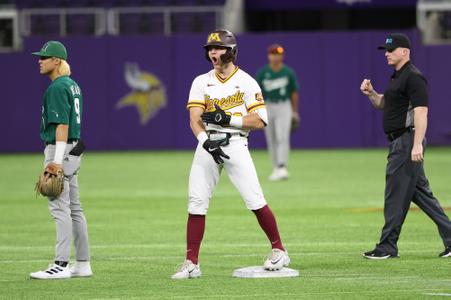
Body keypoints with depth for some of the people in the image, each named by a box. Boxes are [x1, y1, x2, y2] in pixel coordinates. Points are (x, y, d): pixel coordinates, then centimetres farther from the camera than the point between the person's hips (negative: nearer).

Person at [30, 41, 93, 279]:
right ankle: (83, 264, 14)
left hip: (60, 150, -10)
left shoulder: (57, 88, -14)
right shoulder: (73, 85, 16)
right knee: (73, 207, 12)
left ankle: (61, 265, -13)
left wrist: (57, 160, -23)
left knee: (59, 206, -11)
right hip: (74, 150, 10)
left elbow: (62, 125, -20)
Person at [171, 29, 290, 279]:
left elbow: (260, 120, -5)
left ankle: (279, 250, 8)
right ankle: (191, 263, 0)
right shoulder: (201, 82, 10)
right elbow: (195, 119, -1)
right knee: (196, 202, -4)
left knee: (254, 200, -9)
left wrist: (228, 118, -16)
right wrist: (206, 141, -19)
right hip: (207, 144, 3)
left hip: (235, 144, -3)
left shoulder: (246, 82, 1)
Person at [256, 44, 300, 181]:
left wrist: (295, 112, 6)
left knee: (282, 137, -15)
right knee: (271, 140, 6)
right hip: (267, 107, 2)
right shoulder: (262, 72, 1)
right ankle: (276, 168, 16)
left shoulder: (288, 72, 0)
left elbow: (294, 92, 7)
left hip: (284, 107, -2)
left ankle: (282, 168, -22)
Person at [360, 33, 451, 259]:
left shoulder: (413, 77, -14)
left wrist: (417, 144, -30)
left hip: (408, 141, -11)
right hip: (400, 143, 11)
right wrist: (371, 93, 7)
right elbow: (383, 104, 28)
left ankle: (387, 247, -2)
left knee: (395, 194, -6)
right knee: (420, 192, 12)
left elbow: (421, 111, -22)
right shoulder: (397, 77, 17)